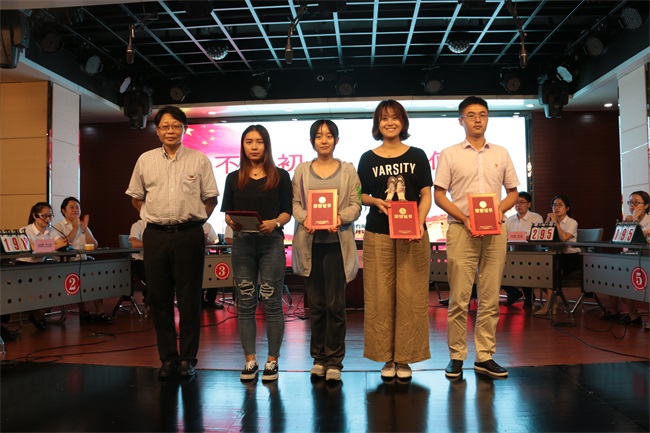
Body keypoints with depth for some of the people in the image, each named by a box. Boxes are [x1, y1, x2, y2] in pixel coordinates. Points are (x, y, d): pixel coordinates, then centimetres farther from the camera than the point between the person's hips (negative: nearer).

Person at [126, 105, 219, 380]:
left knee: (189, 298, 1)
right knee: (159, 298, 6)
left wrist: (195, 220, 2)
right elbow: (136, 196, 19)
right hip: (155, 236, 3)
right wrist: (153, 217, 11)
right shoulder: (145, 160, 10)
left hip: (189, 235, -2)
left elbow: (211, 197, 8)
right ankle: (168, 358, 17)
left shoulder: (199, 160, 4)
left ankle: (187, 359, 12)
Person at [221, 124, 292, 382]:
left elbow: (287, 212, 3)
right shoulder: (234, 178, 12)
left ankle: (272, 361, 9)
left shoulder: (280, 176, 6)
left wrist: (275, 223, -17)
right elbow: (227, 212, 10)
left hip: (271, 242, -2)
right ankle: (250, 360, 14)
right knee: (245, 303, 5)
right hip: (242, 243, 2)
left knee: (272, 302, 0)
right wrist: (231, 222, -12)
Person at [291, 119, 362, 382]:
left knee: (335, 303, -2)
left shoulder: (348, 170, 8)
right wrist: (304, 218, -13)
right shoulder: (302, 171, 12)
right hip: (310, 242, 2)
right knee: (316, 303, 7)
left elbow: (356, 205, 3)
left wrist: (341, 217, -16)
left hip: (337, 242, -1)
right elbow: (295, 203, 6)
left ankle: (334, 360, 9)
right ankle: (318, 357, 19)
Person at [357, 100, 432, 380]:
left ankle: (405, 357, 11)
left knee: (411, 296, -1)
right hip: (378, 234, 1)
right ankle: (386, 357, 13)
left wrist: (419, 224, -12)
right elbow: (361, 196, 12)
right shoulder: (368, 159, 9)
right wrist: (376, 201, -9)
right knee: (380, 296, 0)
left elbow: (426, 195, 4)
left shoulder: (417, 156, 8)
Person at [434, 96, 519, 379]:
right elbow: (439, 195, 2)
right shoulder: (450, 154, 6)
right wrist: (464, 217, -12)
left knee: (490, 297, 4)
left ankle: (485, 356, 13)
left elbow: (513, 192, 17)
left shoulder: (501, 154, 15)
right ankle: (456, 356, 7)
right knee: (459, 297, -3)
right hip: (461, 229, -3)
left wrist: (499, 209, -5)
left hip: (495, 231, 3)